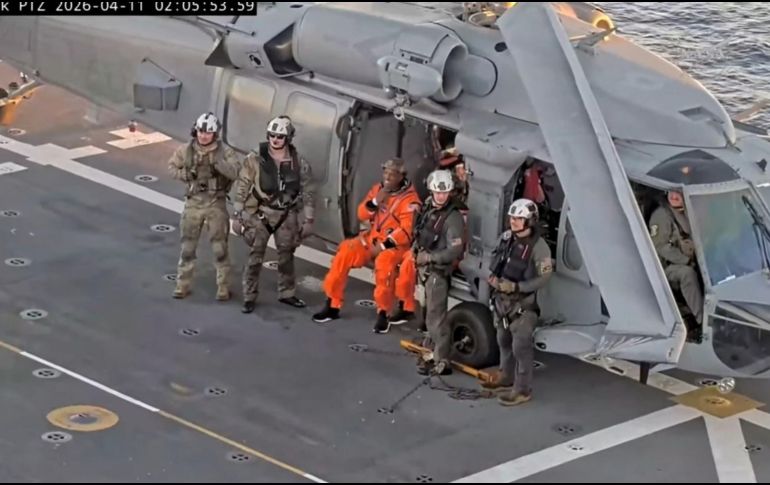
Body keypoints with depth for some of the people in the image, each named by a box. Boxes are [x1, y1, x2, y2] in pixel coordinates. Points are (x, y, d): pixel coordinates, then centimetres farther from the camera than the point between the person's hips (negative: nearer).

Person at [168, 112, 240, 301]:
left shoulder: (224, 151, -9)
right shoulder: (186, 150, -1)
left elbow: (234, 172, -23)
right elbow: (172, 166, 11)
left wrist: (216, 161, -37)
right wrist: (185, 175, -8)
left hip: (216, 204, -2)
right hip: (193, 202, 3)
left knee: (220, 248, 2)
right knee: (188, 246, 10)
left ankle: (223, 286, 12)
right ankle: (183, 284, 22)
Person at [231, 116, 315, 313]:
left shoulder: (298, 162, -4)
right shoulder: (255, 159, -10)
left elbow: (308, 192, 3)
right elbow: (242, 188, -6)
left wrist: (308, 220, 1)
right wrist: (237, 216, -7)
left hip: (286, 215, 2)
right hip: (260, 214, -2)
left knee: (286, 256, 14)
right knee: (255, 257, -2)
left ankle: (287, 293, 29)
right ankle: (249, 297, 7)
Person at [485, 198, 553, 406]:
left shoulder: (538, 247, -19)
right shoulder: (506, 237, 1)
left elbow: (544, 277, -18)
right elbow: (495, 258, 17)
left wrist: (516, 287, -25)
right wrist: (493, 276, -4)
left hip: (523, 303, -8)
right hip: (501, 299, 8)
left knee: (521, 346, -4)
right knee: (504, 341, 21)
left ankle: (522, 390, 2)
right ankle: (506, 378, 38)